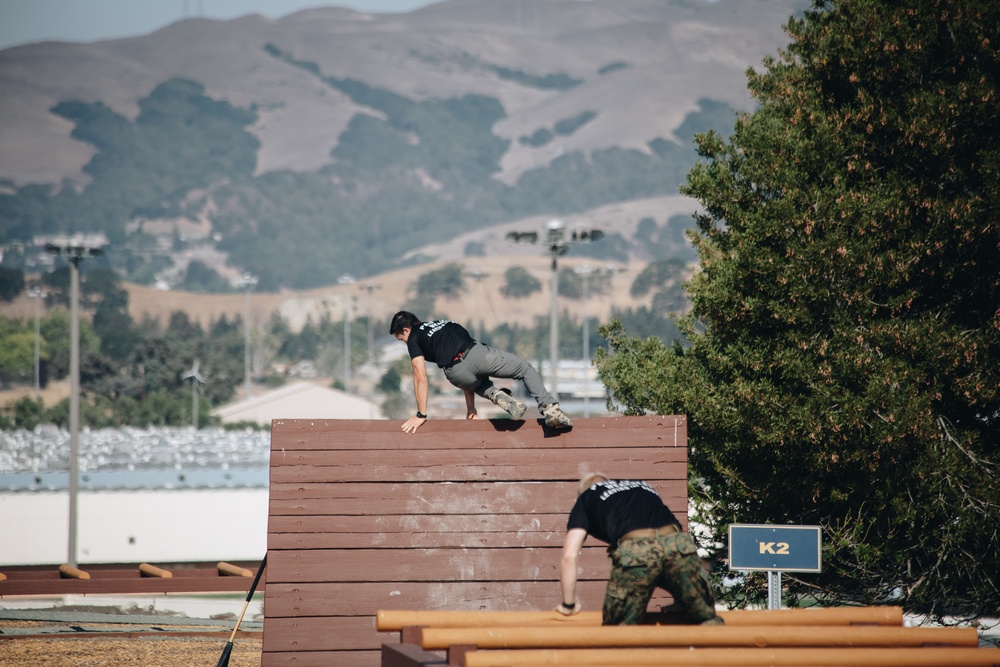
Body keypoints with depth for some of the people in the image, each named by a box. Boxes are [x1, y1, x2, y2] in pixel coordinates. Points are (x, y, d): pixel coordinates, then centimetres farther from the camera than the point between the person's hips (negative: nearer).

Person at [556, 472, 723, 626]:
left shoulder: (585, 499, 30)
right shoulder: (642, 487, 43)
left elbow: (569, 555, 21)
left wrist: (568, 604, 32)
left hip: (634, 549, -4)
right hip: (678, 542, 4)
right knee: (708, 620, 16)